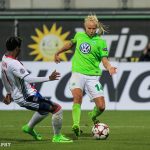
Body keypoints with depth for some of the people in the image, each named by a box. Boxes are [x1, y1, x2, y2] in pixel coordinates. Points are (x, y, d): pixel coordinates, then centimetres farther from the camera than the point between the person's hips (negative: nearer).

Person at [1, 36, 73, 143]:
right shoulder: (13, 64, -26)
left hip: (18, 96, 11)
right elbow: (28, 78, -35)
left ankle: (29, 127, 39)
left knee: (46, 108, 31)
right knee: (57, 109, -9)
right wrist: (48, 78, -37)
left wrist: (9, 93, 35)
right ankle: (57, 137, 1)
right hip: (27, 97, -11)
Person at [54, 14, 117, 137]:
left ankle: (93, 116, 29)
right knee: (77, 97, -27)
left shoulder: (101, 42, 1)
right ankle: (76, 125, -32)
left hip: (93, 75, -1)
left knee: (101, 106, -6)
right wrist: (58, 53, 39)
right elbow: (71, 43, 31)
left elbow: (104, 59, -4)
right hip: (78, 73, 1)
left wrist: (109, 67, -25)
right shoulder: (79, 36, 10)